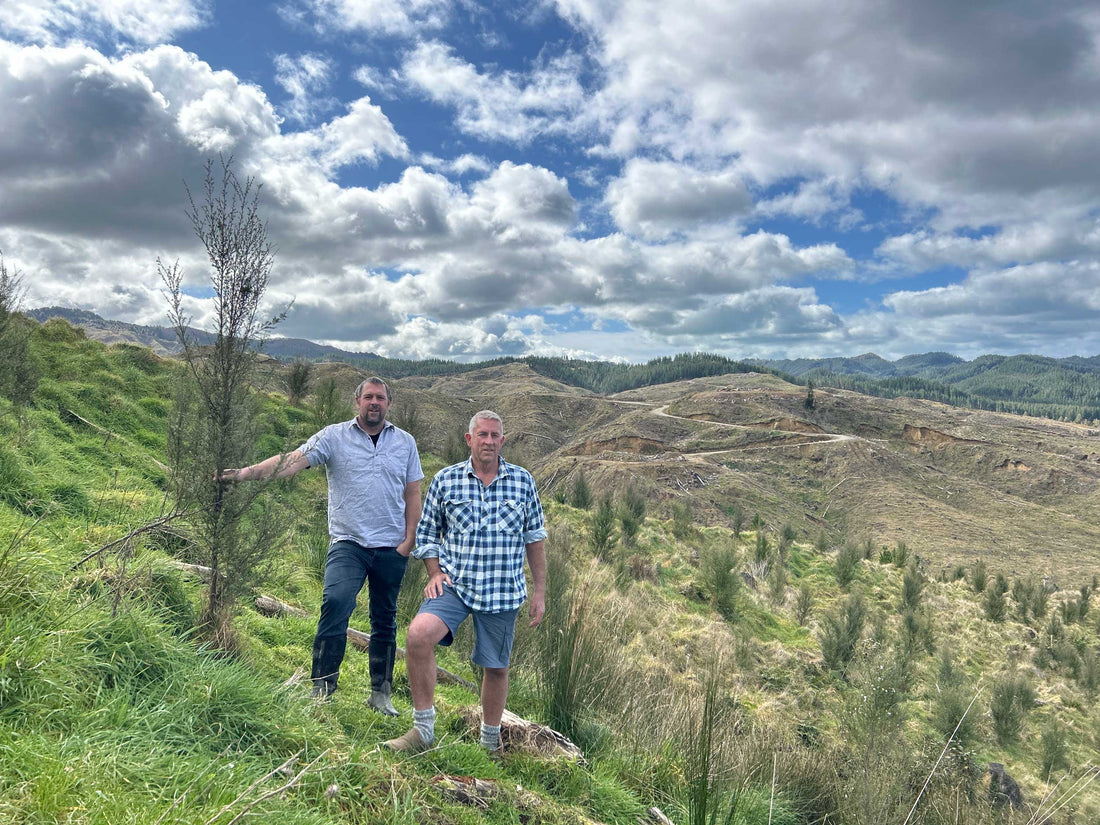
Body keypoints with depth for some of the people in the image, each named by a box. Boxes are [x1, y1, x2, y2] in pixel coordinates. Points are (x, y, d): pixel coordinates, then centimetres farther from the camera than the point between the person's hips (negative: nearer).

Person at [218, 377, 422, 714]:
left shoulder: (405, 442, 7)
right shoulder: (334, 436, 1)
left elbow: (413, 494, 9)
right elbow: (294, 460, -10)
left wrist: (409, 540, 1)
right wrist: (245, 473, -24)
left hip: (391, 548, 2)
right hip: (348, 543, -2)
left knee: (385, 621, 10)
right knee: (335, 602, -21)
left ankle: (381, 693, 23)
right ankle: (321, 689, -8)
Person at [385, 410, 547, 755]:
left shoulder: (522, 481, 2)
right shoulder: (445, 480, 0)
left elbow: (534, 539, 7)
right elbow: (427, 533, 10)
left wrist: (539, 592, 6)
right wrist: (435, 573, -4)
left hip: (503, 592, 1)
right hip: (454, 584, -1)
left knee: (496, 667, 10)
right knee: (418, 633, -26)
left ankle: (490, 741, 35)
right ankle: (423, 729, -9)